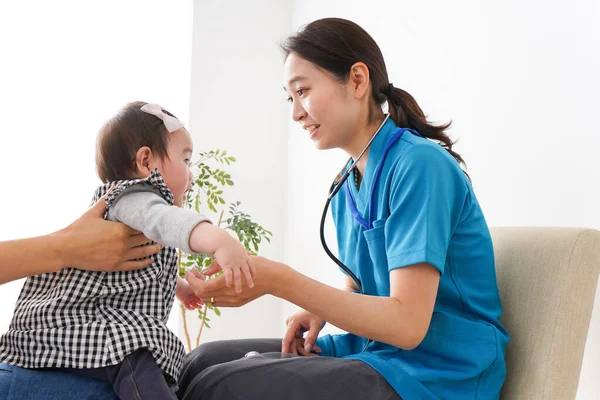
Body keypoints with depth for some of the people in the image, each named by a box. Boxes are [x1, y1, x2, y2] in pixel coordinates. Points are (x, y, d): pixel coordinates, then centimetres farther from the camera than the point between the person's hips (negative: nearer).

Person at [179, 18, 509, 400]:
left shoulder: (419, 165, -18)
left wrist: (279, 281, -30)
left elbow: (408, 324, -24)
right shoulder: (347, 185, 9)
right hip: (375, 350, 8)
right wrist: (320, 312, -2)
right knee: (203, 361, 2)